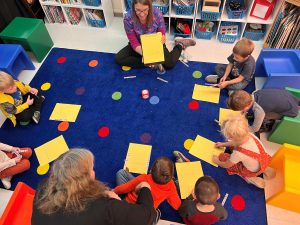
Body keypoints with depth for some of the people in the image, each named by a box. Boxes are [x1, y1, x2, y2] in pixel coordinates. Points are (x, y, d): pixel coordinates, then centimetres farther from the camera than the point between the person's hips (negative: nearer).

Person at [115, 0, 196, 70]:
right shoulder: (128, 18, -26)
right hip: (139, 46, 2)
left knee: (169, 63, -23)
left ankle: (180, 45, 9)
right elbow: (133, 42, -20)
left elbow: (162, 35, -12)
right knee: (119, 58, -20)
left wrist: (162, 39, -38)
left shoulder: (157, 14, -24)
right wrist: (144, 54, -38)